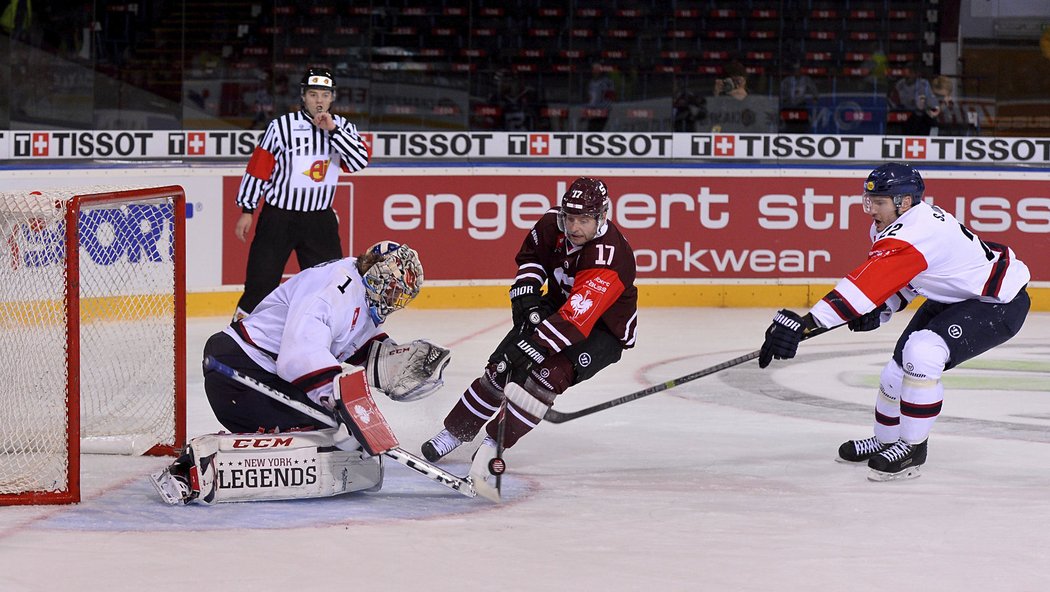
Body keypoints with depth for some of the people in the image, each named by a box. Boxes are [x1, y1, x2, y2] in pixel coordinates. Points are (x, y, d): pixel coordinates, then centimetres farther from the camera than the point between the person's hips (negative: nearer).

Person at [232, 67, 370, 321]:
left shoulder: (342, 127, 2)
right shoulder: (282, 126, -8)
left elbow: (360, 161, -13)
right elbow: (258, 168, -4)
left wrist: (333, 130, -20)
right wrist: (247, 210, -3)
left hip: (320, 218, 3)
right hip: (278, 216, -3)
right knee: (262, 281, -4)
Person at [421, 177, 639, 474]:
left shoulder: (610, 259, -37)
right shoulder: (553, 223, -16)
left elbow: (574, 321, -45)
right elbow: (531, 252, 8)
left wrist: (530, 348, -50)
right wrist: (526, 290, -9)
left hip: (603, 330, -6)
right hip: (558, 305, 6)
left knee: (549, 374, -27)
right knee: (503, 366, -5)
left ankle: (494, 443, -17)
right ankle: (455, 430, 11)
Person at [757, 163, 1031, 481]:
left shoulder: (915, 233, -34)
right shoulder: (890, 226, -3)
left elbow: (869, 283, -42)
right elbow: (899, 276, 15)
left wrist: (804, 322, -47)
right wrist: (880, 311, -5)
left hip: (1001, 303, -10)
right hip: (953, 297, 10)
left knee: (923, 353, -27)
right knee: (901, 362, 11)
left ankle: (913, 446, -14)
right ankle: (885, 442, 31)